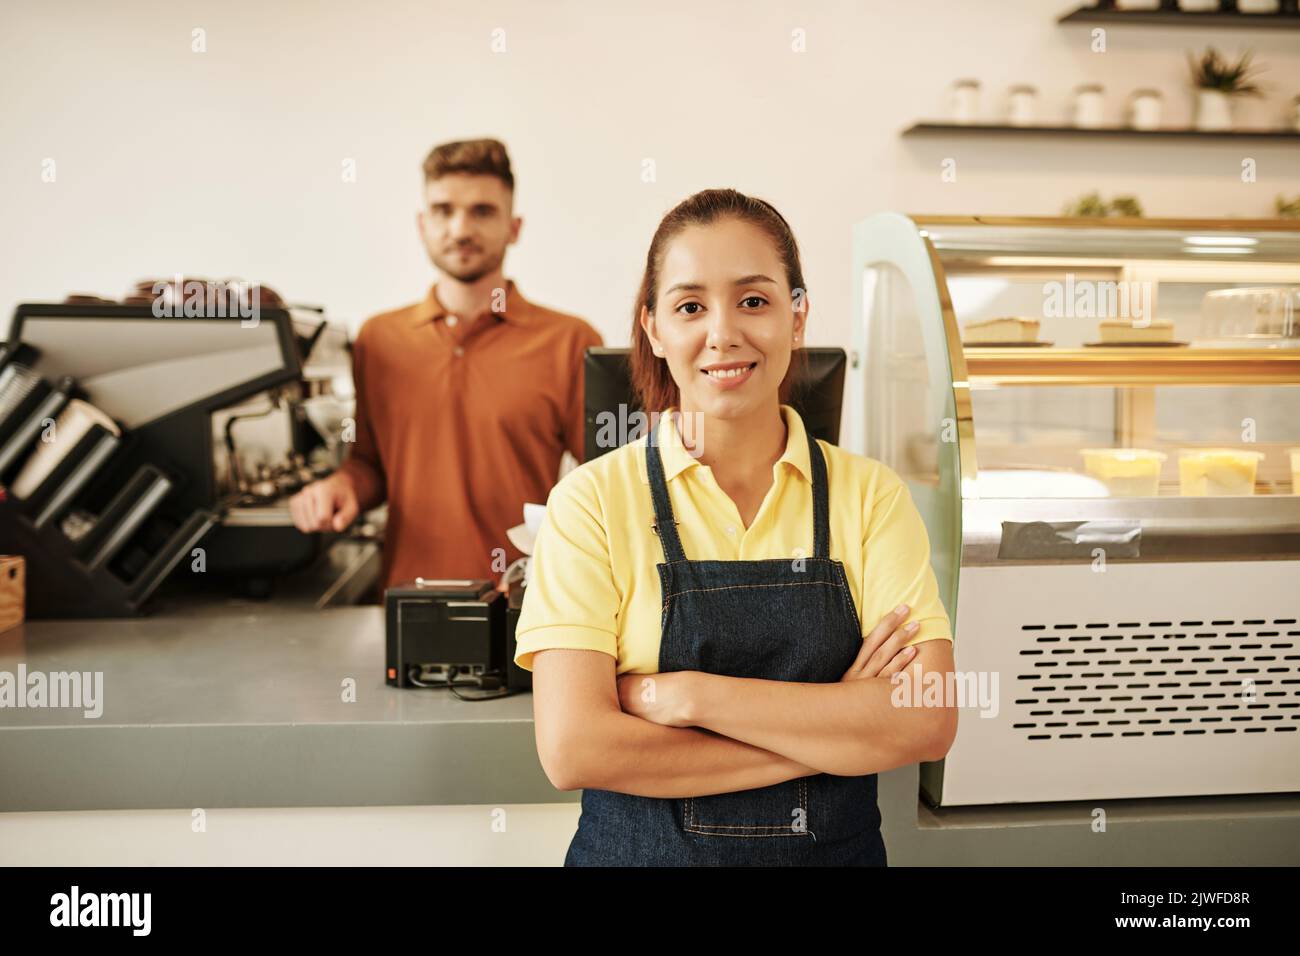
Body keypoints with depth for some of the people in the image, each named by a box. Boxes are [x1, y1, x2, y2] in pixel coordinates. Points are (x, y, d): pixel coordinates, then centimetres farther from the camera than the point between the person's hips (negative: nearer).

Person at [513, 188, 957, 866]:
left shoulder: (871, 496, -6)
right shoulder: (593, 499, -11)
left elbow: (929, 723, -16)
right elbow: (573, 748, -20)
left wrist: (689, 695, -22)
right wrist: (834, 725, -20)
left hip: (836, 849, 1)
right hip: (639, 851, -1)